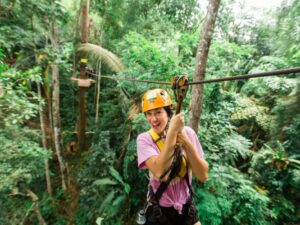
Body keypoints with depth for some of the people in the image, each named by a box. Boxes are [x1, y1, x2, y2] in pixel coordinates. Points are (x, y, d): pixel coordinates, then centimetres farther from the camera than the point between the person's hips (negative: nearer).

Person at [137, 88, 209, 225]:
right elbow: (161, 174, -32)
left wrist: (186, 142, -28)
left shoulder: (187, 132, -13)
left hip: (186, 208, 2)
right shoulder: (144, 139, -18)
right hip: (158, 211, -1)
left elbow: (203, 176, -16)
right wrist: (172, 131, -33)